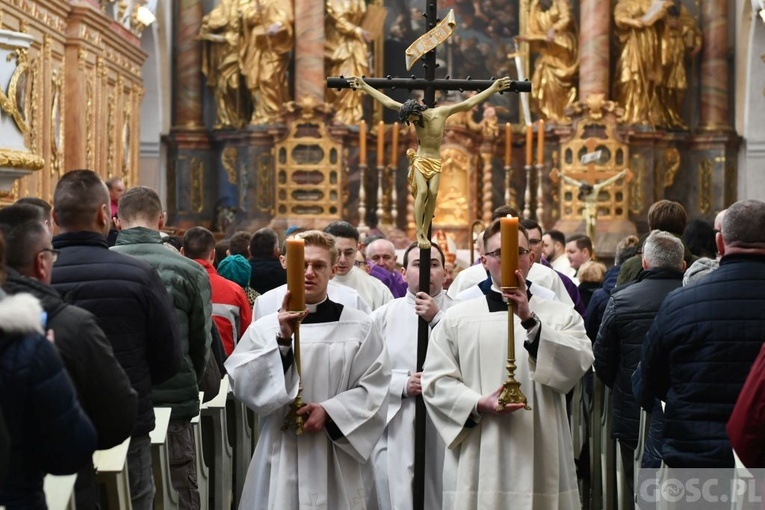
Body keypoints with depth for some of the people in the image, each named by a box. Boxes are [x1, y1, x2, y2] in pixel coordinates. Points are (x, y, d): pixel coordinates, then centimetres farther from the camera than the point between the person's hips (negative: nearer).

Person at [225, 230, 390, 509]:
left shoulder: (359, 326, 1)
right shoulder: (265, 327, 0)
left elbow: (375, 388, -1)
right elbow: (244, 387, -9)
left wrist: (330, 411, -14)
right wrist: (282, 340, -19)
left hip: (336, 456, 0)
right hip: (281, 454, 0)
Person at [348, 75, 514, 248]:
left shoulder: (441, 112, -11)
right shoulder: (413, 116, -7)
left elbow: (469, 103, -12)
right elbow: (387, 102, -6)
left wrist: (493, 89, -17)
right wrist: (364, 87, -7)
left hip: (435, 162, 0)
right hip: (420, 160, 0)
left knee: (433, 193, -17)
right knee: (422, 192, -20)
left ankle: (425, 233, -10)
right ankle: (419, 234, -20)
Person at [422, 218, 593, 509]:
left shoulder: (562, 316, 7)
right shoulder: (456, 318, 7)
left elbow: (578, 365, -10)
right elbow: (435, 380, 2)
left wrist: (530, 320, -19)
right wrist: (479, 404, -13)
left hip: (540, 457, 0)